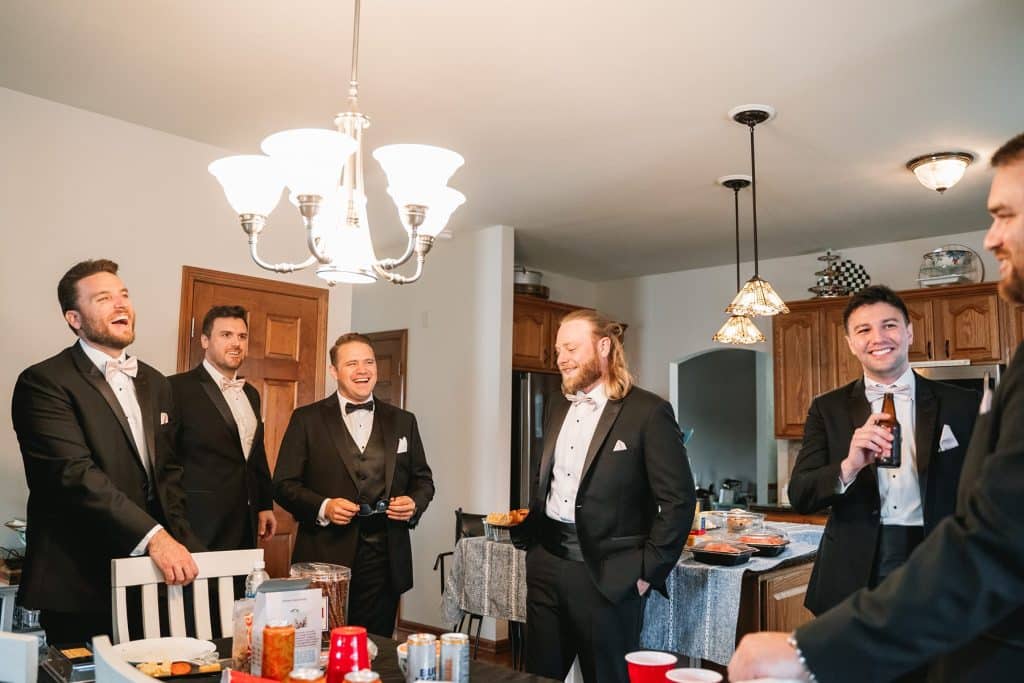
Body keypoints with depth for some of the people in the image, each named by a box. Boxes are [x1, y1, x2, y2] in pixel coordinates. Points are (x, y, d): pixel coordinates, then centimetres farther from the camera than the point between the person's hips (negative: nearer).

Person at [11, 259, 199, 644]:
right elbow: (75, 474, -20)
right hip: (81, 585, -6)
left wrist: (180, 544, 3)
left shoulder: (155, 383, 13)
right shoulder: (44, 382, -8)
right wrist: (153, 536, -27)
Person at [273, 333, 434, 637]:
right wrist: (322, 507, -15)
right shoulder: (307, 419, 3)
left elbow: (423, 479, 16)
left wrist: (415, 503, -5)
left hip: (384, 558, 2)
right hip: (326, 556, -2)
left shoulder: (403, 421, 11)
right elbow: (284, 484, 1)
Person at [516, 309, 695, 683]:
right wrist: (531, 534, 10)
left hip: (606, 573, -6)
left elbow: (679, 499, -12)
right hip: (545, 563, 6)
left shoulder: (648, 411, -11)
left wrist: (648, 570, -12)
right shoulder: (557, 408, 11)